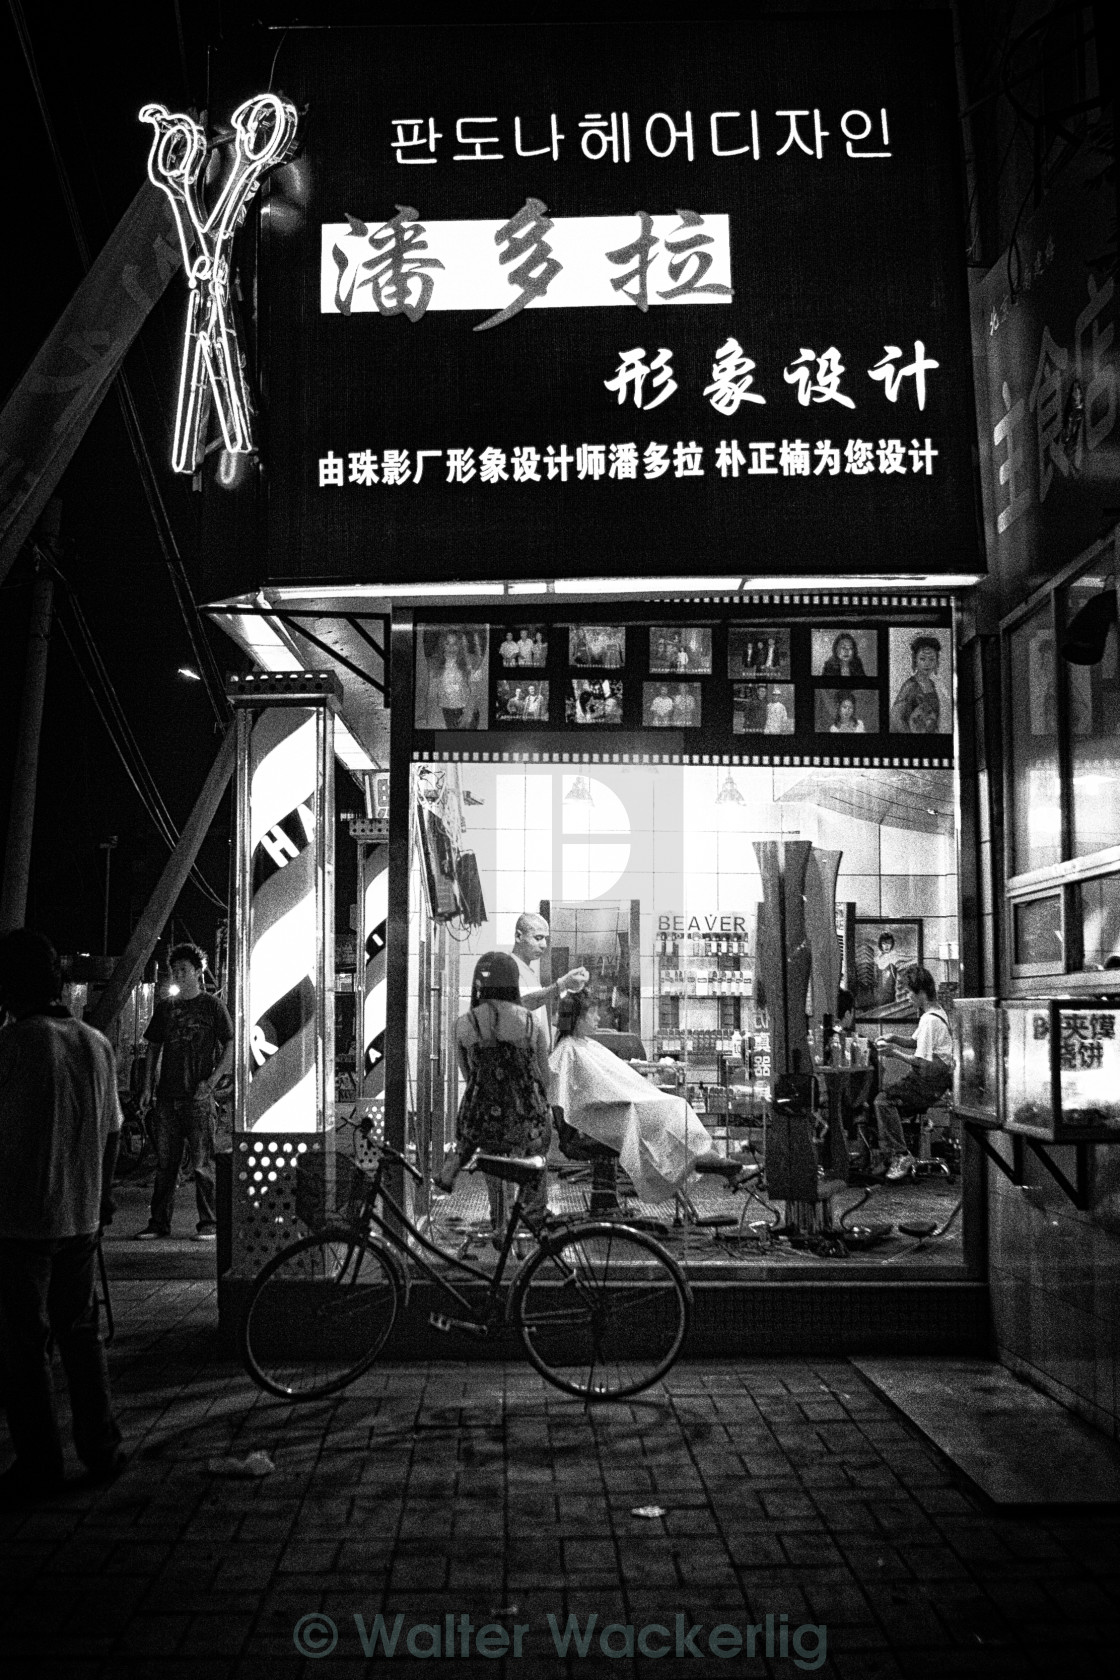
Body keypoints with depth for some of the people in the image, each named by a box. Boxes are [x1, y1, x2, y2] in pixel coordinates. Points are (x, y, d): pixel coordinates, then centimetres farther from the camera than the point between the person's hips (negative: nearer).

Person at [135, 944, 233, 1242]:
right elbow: (153, 1047, 18)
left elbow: (230, 1047, -1)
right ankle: (159, 1222, 14)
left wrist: (211, 1081, -12)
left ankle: (209, 1224, 4)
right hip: (167, 1095, 4)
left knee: (202, 1163, -3)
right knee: (164, 1163, 7)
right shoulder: (165, 1007, 13)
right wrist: (147, 1087, 9)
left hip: (198, 1097, -4)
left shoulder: (212, 1006, 0)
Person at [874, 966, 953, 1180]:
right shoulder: (936, 1012, 12)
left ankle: (901, 1156, -17)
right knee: (887, 1102, 8)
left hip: (931, 1082, -10)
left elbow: (922, 1062, -23)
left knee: (883, 1102, -18)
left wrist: (894, 1053, -15)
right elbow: (916, 1042, 21)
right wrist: (892, 1041, 6)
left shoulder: (929, 1020, -21)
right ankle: (903, 1159, 8)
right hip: (934, 1079, 10)